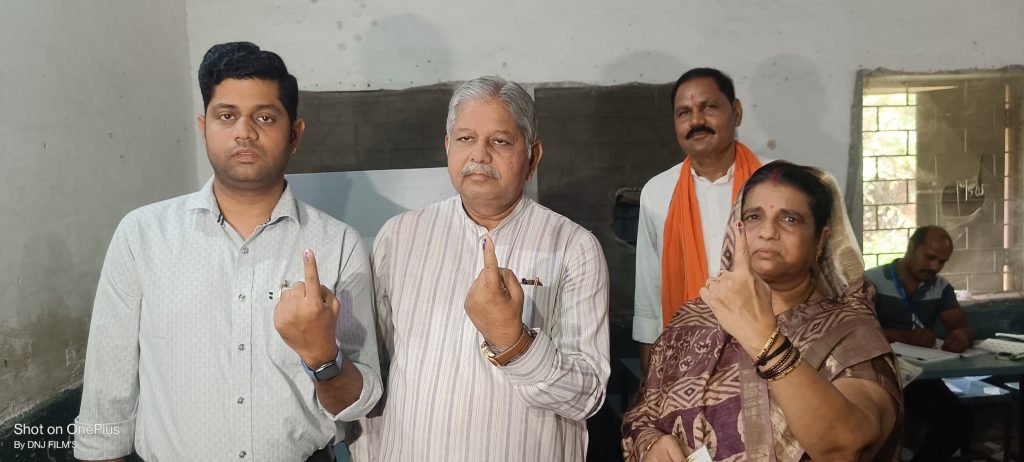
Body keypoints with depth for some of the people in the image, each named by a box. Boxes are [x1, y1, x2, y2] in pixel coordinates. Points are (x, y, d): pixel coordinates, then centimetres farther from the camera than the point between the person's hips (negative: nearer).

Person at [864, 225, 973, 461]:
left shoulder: (941, 288, 12)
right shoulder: (872, 281, -6)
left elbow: (962, 326, 4)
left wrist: (961, 335, -23)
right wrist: (905, 337, -31)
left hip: (921, 375, 5)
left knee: (961, 422, -15)